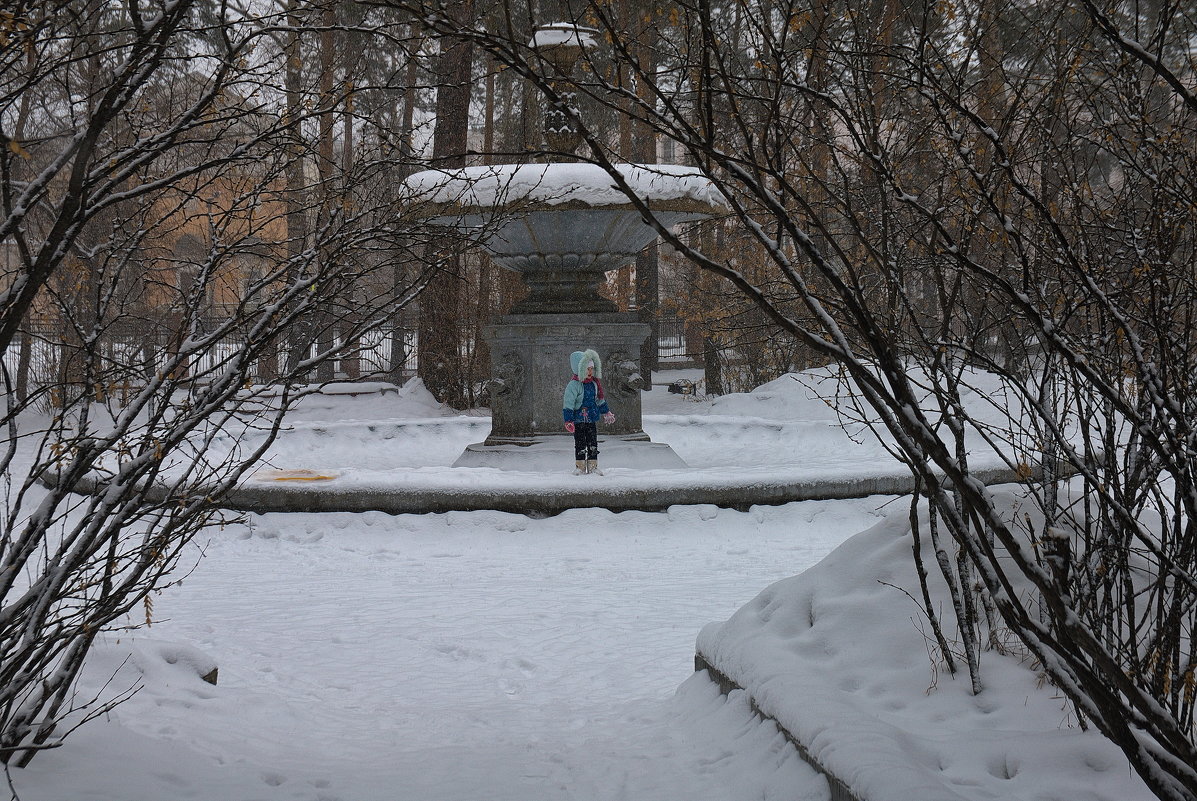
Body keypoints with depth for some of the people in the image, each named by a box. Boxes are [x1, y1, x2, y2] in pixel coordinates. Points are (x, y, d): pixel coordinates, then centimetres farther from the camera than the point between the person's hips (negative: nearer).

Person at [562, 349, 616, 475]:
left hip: (592, 419, 6)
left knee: (593, 443, 7)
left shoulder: (594, 383, 6)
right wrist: (568, 420, -21)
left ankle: (592, 466, 14)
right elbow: (568, 403, -17)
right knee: (580, 444, -1)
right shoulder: (573, 385, -15)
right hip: (579, 419, -6)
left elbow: (599, 400, 21)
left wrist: (606, 412, 27)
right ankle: (579, 466, 7)